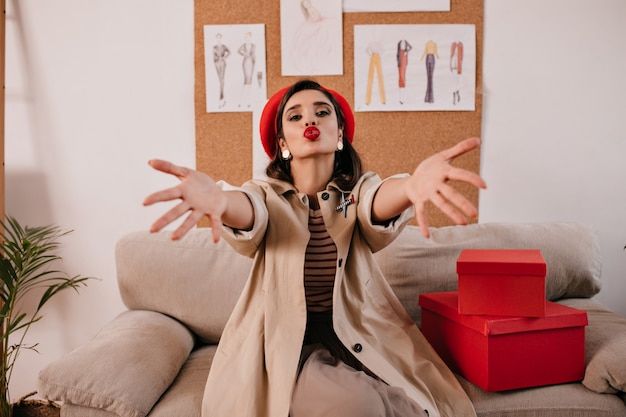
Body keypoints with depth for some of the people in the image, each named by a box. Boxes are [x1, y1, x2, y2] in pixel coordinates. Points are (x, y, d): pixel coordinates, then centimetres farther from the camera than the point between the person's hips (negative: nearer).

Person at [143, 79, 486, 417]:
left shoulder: (359, 189, -3)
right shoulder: (267, 193, -5)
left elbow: (379, 202, -27)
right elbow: (248, 210, -29)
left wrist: (412, 185, -53)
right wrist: (219, 199, -55)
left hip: (360, 339, 2)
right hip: (285, 341, -1)